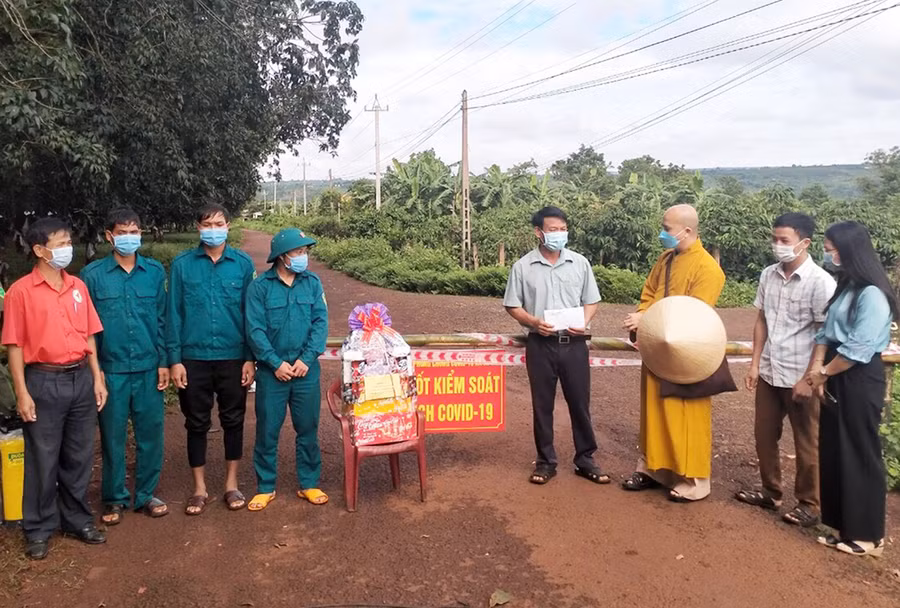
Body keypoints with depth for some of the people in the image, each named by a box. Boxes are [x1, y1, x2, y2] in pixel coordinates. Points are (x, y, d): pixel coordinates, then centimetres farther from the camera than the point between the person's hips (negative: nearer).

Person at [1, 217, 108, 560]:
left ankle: (77, 520, 28)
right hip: (44, 382, -4)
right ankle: (39, 529, 22)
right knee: (43, 460, 6)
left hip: (80, 379, 4)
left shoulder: (78, 286, 7)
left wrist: (97, 378, 7)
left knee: (79, 456, 13)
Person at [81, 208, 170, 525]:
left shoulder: (155, 271, 3)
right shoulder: (93, 274, -2)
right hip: (112, 370, -1)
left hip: (149, 369, 2)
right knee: (113, 436, 9)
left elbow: (162, 319, 7)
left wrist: (164, 362, 3)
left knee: (151, 433, 8)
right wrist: (94, 369, -3)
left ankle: (146, 494, 25)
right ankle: (114, 498, 26)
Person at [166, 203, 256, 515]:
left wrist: (250, 358, -2)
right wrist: (174, 359, -4)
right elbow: (174, 314, 0)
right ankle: (200, 488, 25)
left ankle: (232, 483, 27)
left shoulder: (243, 263, 0)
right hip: (194, 358, 0)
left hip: (233, 357, 0)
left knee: (233, 420, 11)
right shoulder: (182, 264, -1)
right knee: (196, 423, 10)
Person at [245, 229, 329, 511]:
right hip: (271, 371, -2)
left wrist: (306, 359, -12)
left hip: (307, 371, 2)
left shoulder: (312, 283, 1)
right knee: (267, 431, 8)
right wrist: (276, 363, -13)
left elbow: (321, 322, -3)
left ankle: (309, 484, 25)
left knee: (308, 429, 11)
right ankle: (265, 487, 23)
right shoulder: (260, 287, -6)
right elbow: (255, 330, -8)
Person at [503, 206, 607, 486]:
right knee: (542, 405, 8)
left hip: (574, 344, 1)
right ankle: (546, 461, 20)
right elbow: (513, 306, 3)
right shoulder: (523, 267, -1)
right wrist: (534, 322, -15)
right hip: (540, 344, -1)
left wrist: (583, 322, -11)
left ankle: (585, 460, 21)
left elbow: (592, 301, 9)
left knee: (580, 403, 7)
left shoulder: (580, 263, 3)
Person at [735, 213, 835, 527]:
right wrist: (755, 364, 6)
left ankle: (809, 504, 24)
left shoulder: (821, 281, -14)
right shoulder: (768, 275, 3)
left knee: (807, 444, 9)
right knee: (764, 436, 15)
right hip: (769, 373, 6)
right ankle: (771, 492, 33)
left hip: (801, 377, -6)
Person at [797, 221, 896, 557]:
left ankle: (868, 535, 17)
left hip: (860, 380, -9)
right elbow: (826, 333, 8)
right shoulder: (846, 287, 11)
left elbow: (858, 350, -20)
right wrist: (815, 372, -5)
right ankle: (844, 526, 25)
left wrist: (821, 374, -8)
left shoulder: (872, 294, -17)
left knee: (860, 455, 3)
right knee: (834, 453, 13)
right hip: (836, 379, 9)